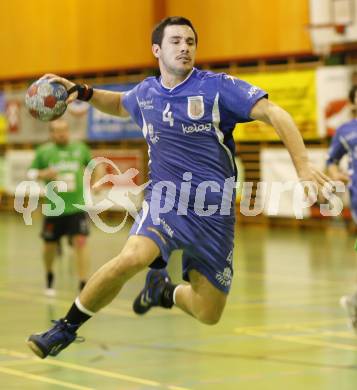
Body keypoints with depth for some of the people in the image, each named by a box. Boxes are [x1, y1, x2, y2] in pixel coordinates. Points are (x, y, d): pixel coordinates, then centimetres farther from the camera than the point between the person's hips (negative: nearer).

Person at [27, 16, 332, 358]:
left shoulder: (218, 86, -5)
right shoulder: (146, 93, 9)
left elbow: (273, 113, -12)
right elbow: (119, 104, 33)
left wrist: (302, 166, -23)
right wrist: (82, 92, 15)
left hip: (213, 213, 0)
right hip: (164, 201, 1)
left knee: (208, 315, 3)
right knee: (132, 258, -33)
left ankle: (165, 291, 37)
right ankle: (65, 329, -17)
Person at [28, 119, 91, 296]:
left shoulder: (80, 148, 3)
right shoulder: (44, 151, 0)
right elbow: (30, 173, 5)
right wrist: (43, 174, -14)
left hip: (77, 207, -1)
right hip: (53, 208, 1)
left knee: (80, 242, -15)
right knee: (50, 246, 12)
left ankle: (83, 285, -13)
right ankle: (49, 278, 41)